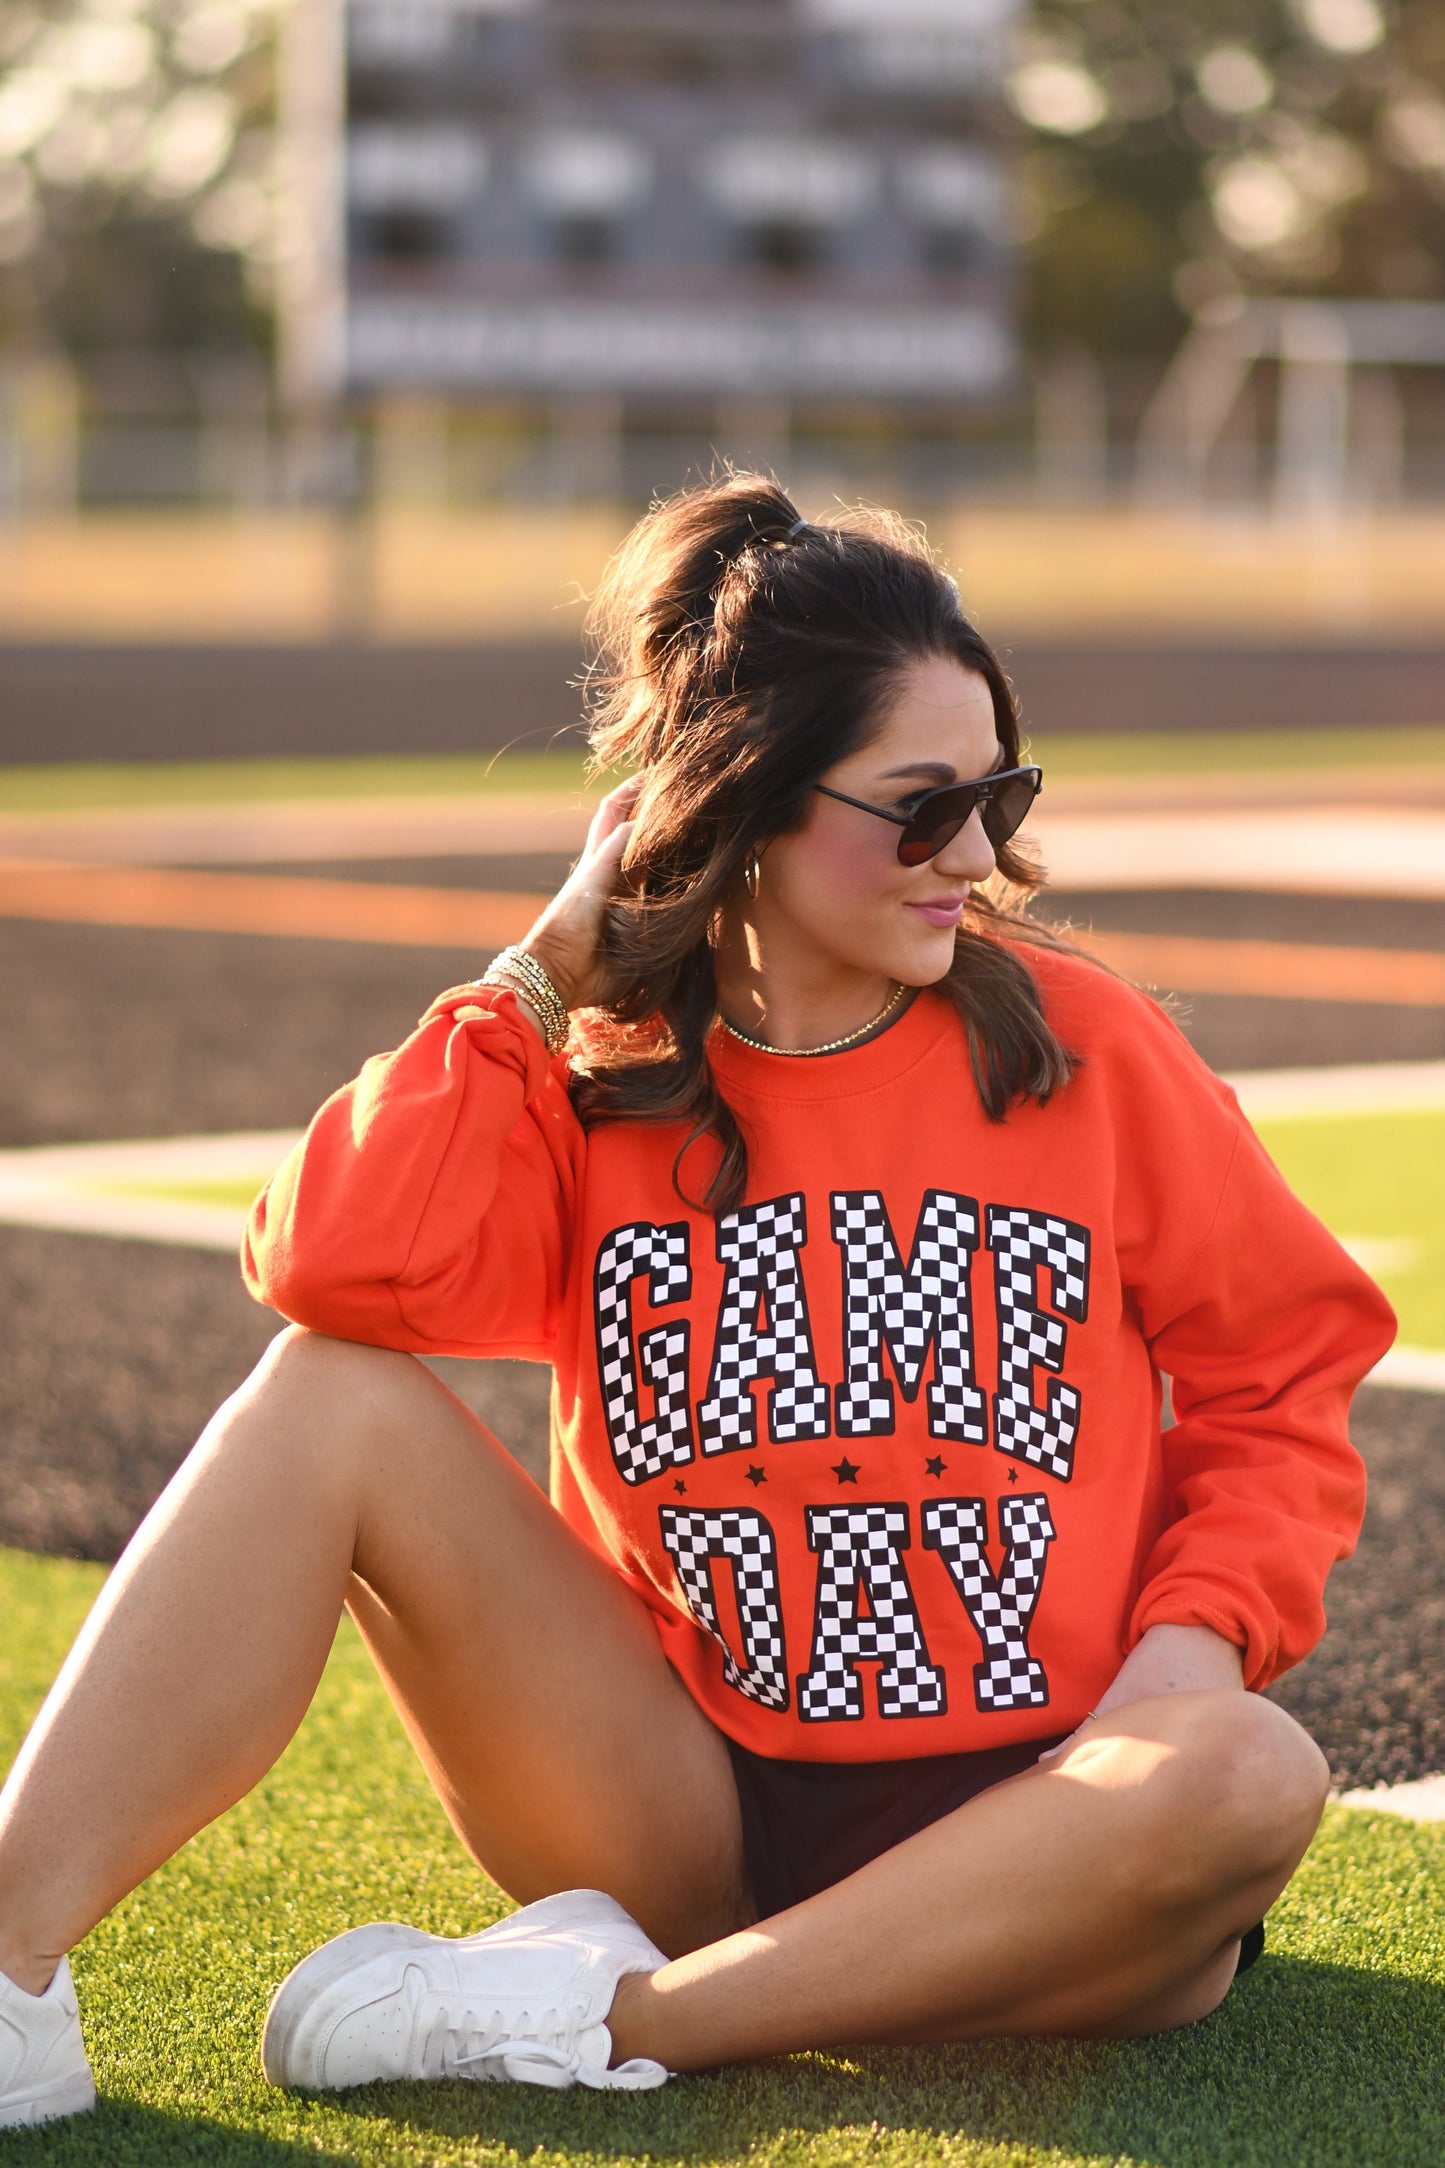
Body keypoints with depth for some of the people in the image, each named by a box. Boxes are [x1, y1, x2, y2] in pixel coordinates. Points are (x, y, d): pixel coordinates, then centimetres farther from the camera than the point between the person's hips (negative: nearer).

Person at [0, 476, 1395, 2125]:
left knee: (1247, 1777, -35)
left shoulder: (1077, 1043, 2)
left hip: (1009, 1833, -1)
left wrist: (1193, 1641, -10)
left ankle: (608, 2020, -31)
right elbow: (340, 1270, -16)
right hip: (683, 1809, 1)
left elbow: (1282, 1377, 7)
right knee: (335, 1397, -16)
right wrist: (554, 958, -8)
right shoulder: (589, 1064, 3)